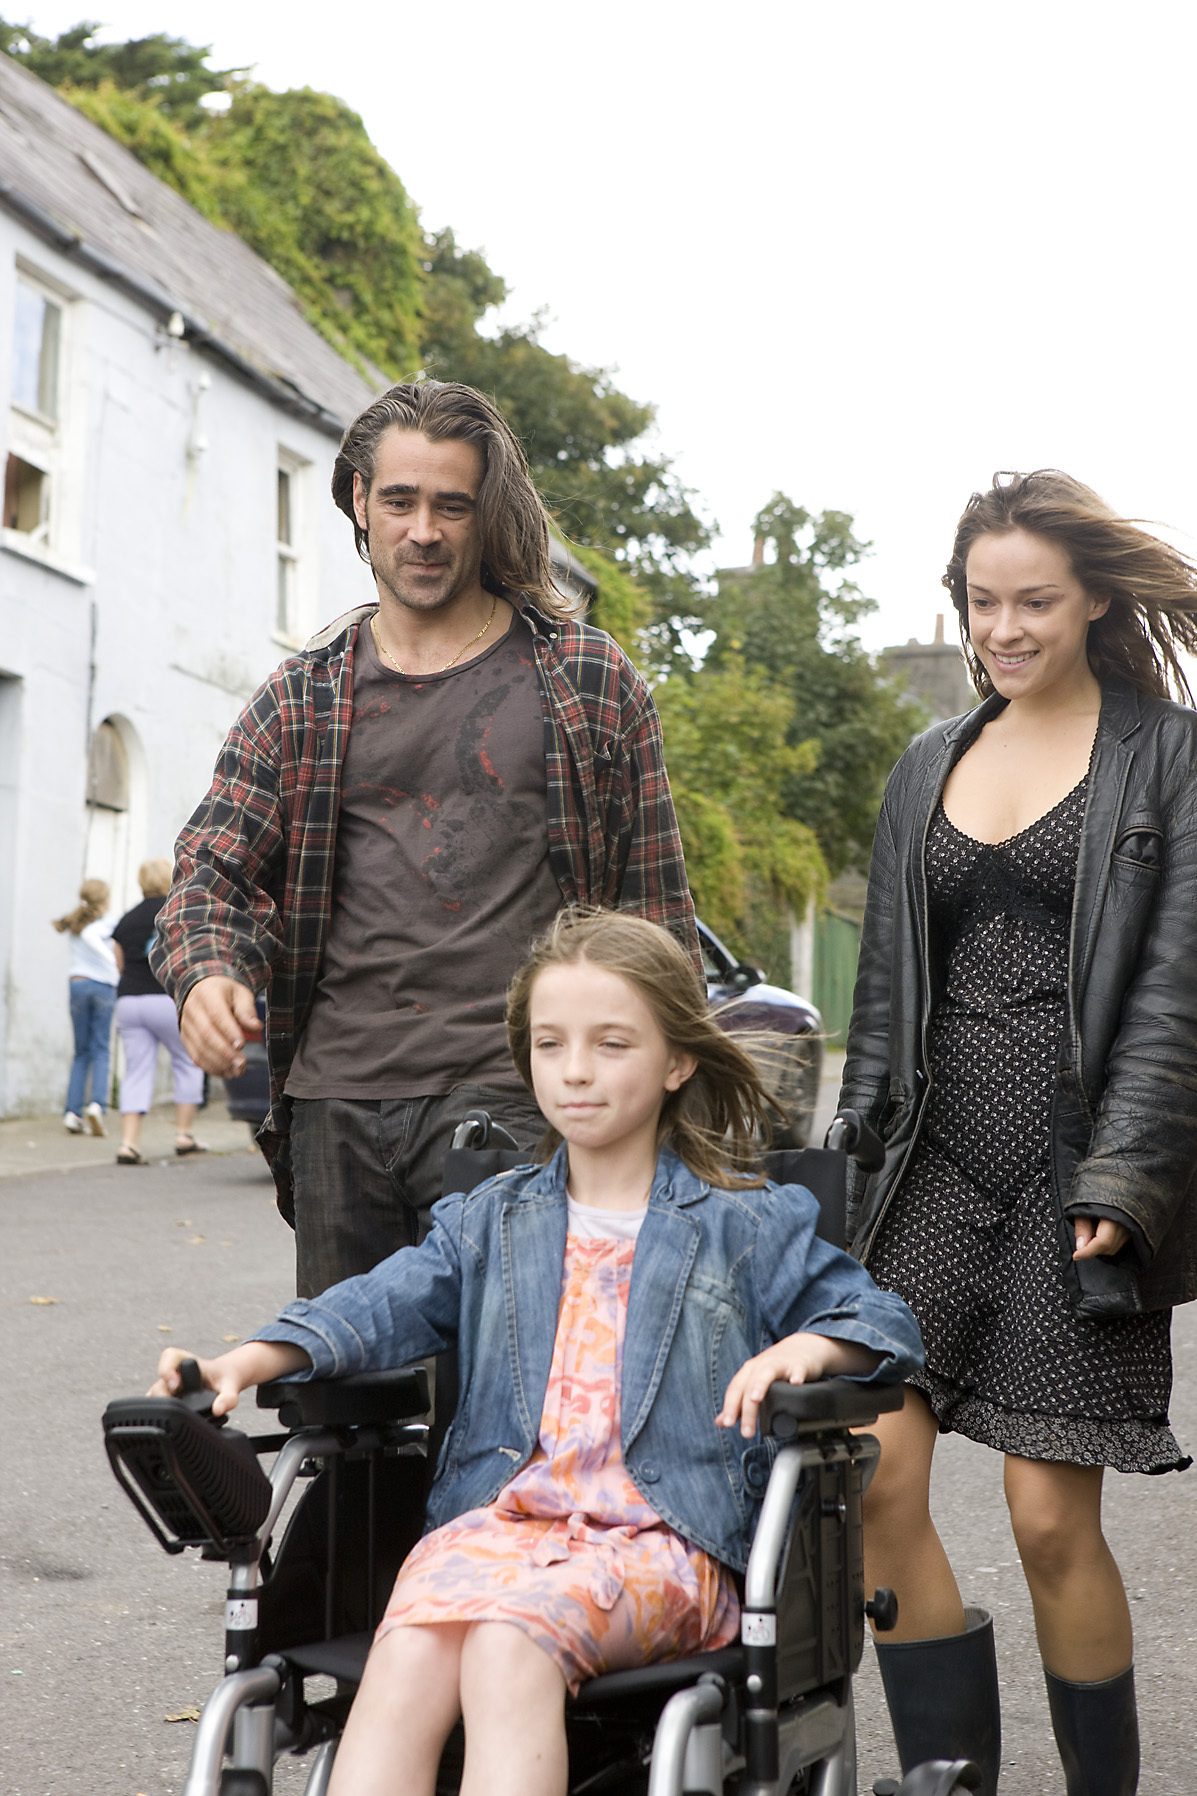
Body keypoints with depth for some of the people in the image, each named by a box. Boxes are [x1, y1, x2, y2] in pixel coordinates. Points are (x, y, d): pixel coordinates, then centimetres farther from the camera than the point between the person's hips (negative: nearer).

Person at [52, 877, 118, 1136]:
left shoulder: (74, 922, 11)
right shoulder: (106, 921, -3)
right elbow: (90, 935, -14)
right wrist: (112, 962, -9)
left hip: (78, 985, 4)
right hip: (103, 986, -4)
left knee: (81, 1052, 9)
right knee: (101, 1051, -2)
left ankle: (73, 1111, -1)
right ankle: (97, 1103, -21)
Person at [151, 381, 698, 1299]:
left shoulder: (589, 680, 5)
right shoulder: (301, 698, 12)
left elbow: (654, 903, 5)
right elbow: (212, 870, 9)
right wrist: (207, 972, -14)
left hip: (512, 1097, -3)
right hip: (333, 1099, 3)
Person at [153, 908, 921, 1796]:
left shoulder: (748, 1224, 13)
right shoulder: (490, 1223, 20)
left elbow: (882, 1317, 12)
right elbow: (382, 1306, 7)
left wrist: (805, 1350, -11)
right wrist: (249, 1363, -10)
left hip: (659, 1536, -3)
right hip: (499, 1515, 3)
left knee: (508, 1644, -35)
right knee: (408, 1652, -31)